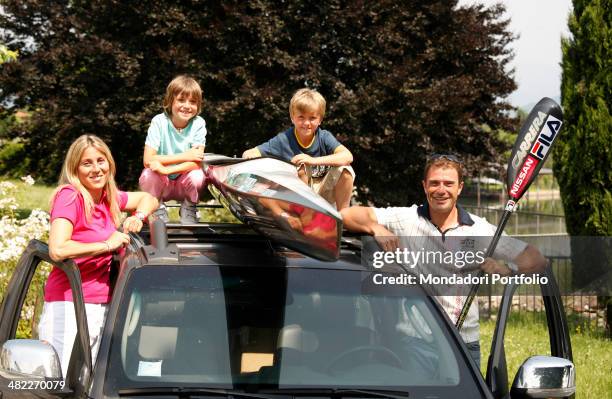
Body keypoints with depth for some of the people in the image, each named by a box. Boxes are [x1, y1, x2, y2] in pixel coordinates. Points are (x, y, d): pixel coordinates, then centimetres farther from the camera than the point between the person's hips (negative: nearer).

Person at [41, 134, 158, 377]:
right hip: (69, 305, -7)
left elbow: (148, 199, 29)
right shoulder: (69, 196, -10)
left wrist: (139, 216, 6)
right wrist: (107, 245, -13)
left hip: (100, 306, 7)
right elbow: (58, 250, -23)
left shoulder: (108, 198, 12)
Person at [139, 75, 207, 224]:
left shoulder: (198, 124, -13)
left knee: (197, 176, -31)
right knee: (148, 175, -32)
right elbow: (148, 160, -23)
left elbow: (197, 162, -22)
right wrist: (184, 156, -28)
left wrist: (166, 169, -37)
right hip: (161, 184, -1)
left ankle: (188, 209, 2)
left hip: (184, 184, 1)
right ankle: (158, 209, -1)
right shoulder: (159, 122, -16)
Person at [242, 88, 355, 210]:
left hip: (322, 192, 1)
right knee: (300, 169, -30)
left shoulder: (324, 137, -11)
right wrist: (250, 156, -38)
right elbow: (248, 154, -11)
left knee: (346, 170, -23)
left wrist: (314, 160, -37)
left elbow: (348, 157, -27)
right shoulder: (284, 140, -12)